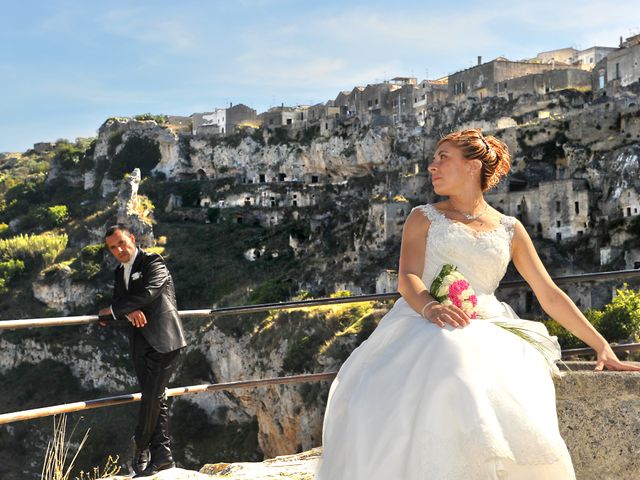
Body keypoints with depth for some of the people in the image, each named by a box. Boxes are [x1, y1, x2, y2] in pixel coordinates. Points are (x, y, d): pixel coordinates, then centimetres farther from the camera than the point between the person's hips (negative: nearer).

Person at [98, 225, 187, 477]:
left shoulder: (153, 262, -5)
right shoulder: (120, 272, 18)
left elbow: (148, 292, -20)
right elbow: (118, 303, 9)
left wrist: (111, 312, -11)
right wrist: (129, 312, -17)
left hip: (163, 340, -7)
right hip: (141, 343, 7)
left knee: (151, 396, -9)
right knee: (155, 398, 6)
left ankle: (140, 450, 1)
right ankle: (161, 454, 8)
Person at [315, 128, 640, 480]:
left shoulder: (509, 229, 20)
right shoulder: (424, 218, 17)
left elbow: (550, 296, 18)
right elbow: (407, 279, 0)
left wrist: (602, 346, 10)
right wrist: (429, 306, -25)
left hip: (488, 331, 1)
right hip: (426, 325, 0)